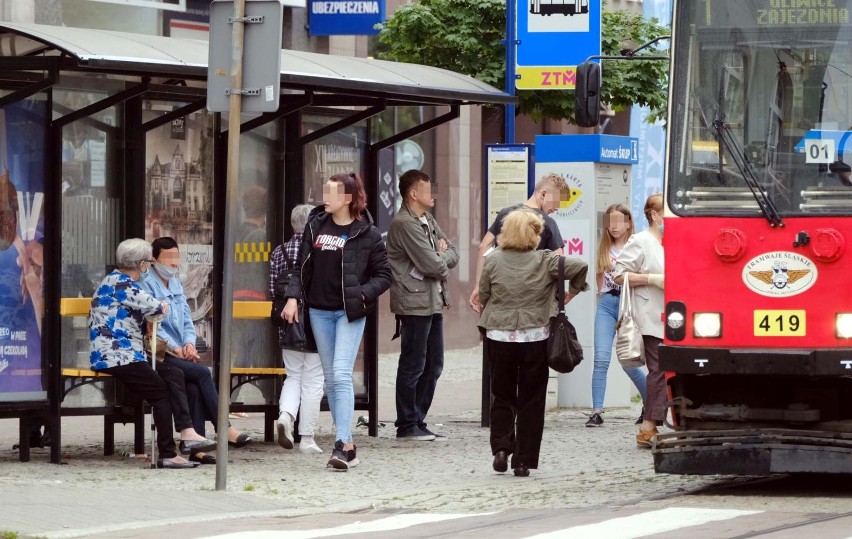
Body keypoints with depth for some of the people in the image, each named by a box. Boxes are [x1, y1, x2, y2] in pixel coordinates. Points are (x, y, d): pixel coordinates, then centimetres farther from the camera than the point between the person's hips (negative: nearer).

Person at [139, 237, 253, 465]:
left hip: (179, 354, 6)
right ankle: (225, 430, -19)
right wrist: (175, 348, -15)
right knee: (202, 373, -24)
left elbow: (187, 320, 22)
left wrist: (189, 343, 2)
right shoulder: (146, 285, -4)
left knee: (194, 386, -23)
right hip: (158, 356, -6)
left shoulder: (175, 284, 21)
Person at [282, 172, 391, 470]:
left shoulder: (367, 234, -5)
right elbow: (301, 264, 12)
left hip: (350, 312, -5)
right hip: (320, 311, 5)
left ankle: (343, 444, -19)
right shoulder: (316, 225, 6)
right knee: (330, 378, 7)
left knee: (341, 374, -16)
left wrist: (362, 295, -14)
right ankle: (346, 445, 14)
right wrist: (293, 297, 0)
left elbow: (384, 275, 1)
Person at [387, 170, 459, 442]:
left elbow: (453, 255, 14)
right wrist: (443, 258, 2)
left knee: (433, 365, 12)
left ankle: (418, 421, 19)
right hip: (415, 304, -10)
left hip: (434, 302, 10)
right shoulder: (405, 224, -14)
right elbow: (432, 265, -19)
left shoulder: (428, 221, 16)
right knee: (413, 366, -3)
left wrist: (440, 256, -7)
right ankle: (407, 426, 4)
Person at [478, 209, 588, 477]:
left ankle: (500, 447, -1)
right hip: (535, 338, -1)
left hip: (500, 336, 1)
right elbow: (579, 267, -14)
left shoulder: (493, 260, -2)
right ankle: (523, 460, 5)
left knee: (502, 396, 16)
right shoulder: (544, 261, -7)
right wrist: (571, 294, 2)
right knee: (531, 400, 7)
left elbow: (484, 296, 3)